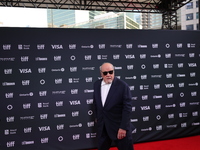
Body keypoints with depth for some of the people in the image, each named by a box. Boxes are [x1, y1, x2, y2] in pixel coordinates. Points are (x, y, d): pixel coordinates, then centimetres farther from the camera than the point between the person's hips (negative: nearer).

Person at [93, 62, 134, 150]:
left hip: (119, 126, -4)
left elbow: (127, 107, -16)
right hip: (102, 126, 5)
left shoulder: (123, 86, -16)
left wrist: (123, 127, -18)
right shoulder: (96, 84, 1)